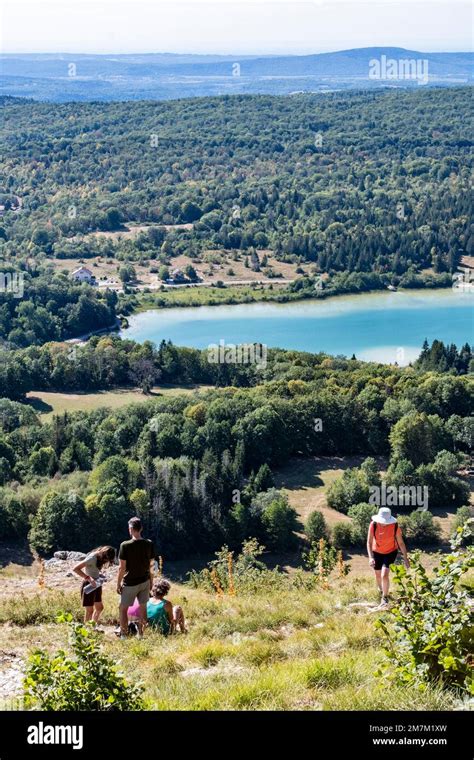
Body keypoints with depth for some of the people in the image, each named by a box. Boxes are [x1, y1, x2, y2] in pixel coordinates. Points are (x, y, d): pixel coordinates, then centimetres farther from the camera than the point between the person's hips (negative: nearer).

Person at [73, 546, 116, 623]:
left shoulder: (100, 557, 0)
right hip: (88, 585, -9)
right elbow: (75, 568, -27)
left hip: (96, 584, 9)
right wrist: (88, 578, -33)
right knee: (89, 611, -3)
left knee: (99, 608, 17)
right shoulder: (92, 558, -24)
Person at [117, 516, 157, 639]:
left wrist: (118, 583, -4)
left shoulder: (125, 545, -18)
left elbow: (122, 567, -14)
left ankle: (124, 635, 10)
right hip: (145, 581, 4)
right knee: (143, 607, 16)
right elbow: (151, 565, 3)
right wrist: (151, 581, 15)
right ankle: (140, 634, 22)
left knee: (123, 609, 9)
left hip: (130, 583, -4)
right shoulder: (149, 544, -5)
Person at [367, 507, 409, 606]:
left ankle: (385, 597, 5)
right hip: (377, 552, 2)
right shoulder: (373, 525, -26)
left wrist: (406, 558, -11)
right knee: (378, 575, 17)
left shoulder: (395, 526, -27)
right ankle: (380, 590, 50)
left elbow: (401, 543, -16)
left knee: (385, 575, -18)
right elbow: (369, 542, -24)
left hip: (391, 552, -2)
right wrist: (370, 557, -36)